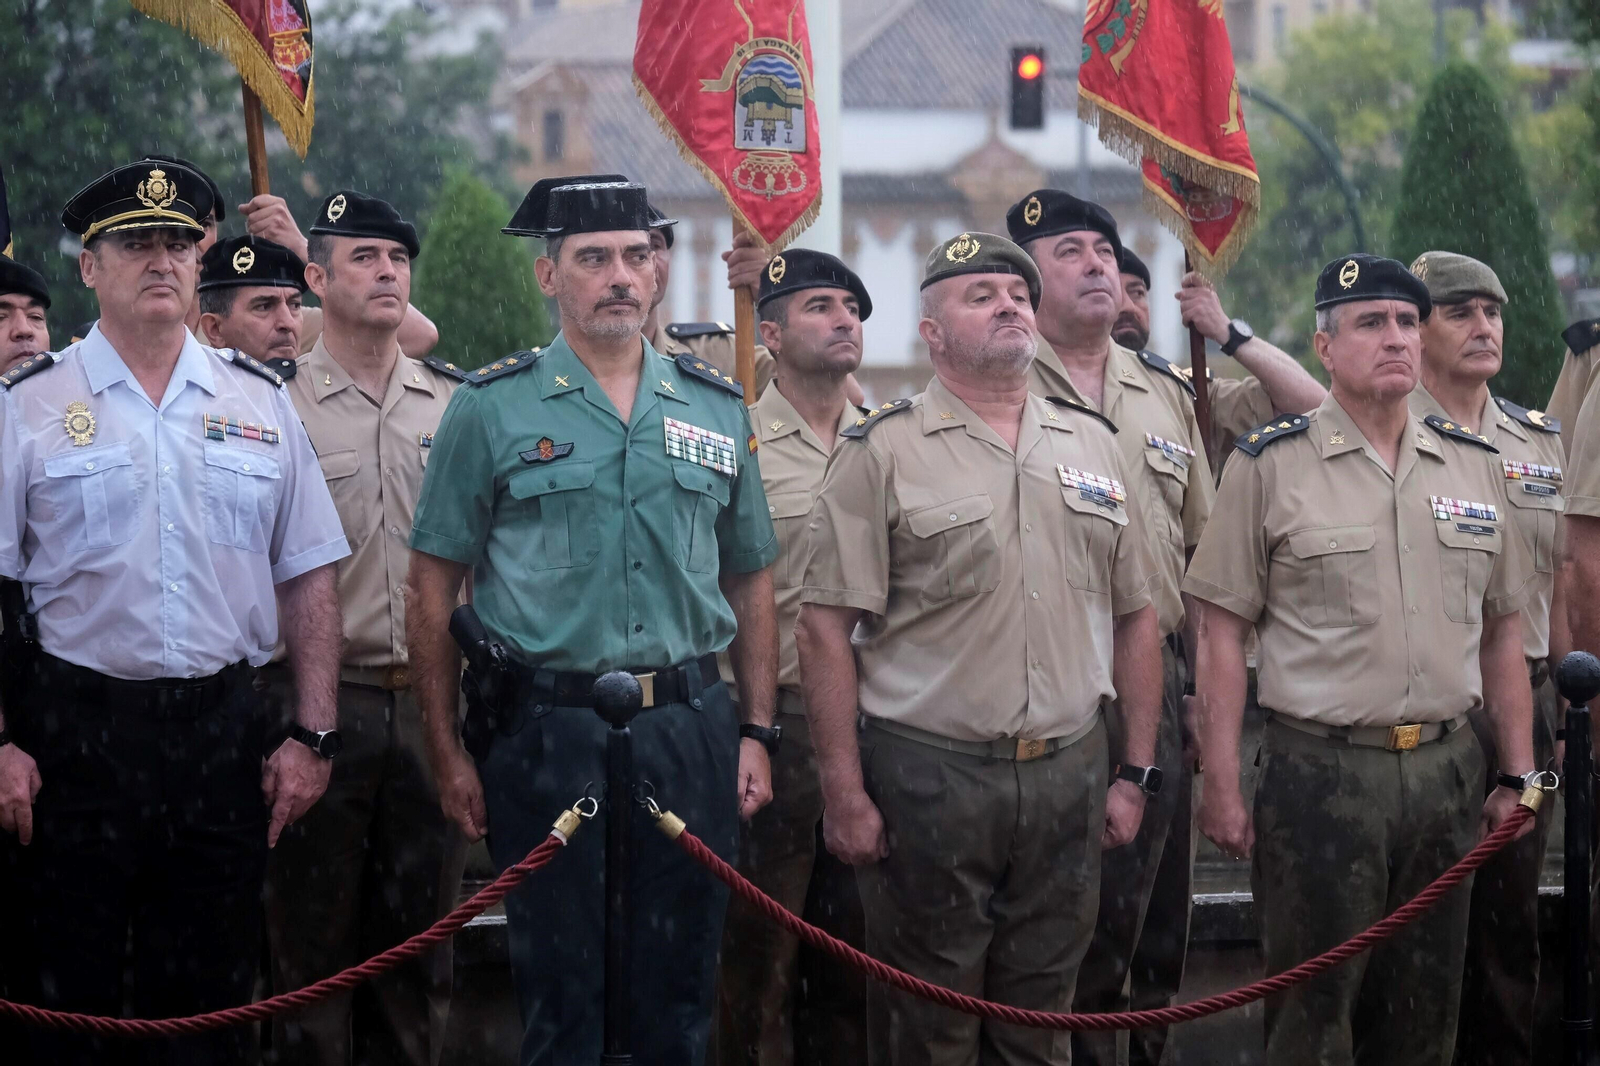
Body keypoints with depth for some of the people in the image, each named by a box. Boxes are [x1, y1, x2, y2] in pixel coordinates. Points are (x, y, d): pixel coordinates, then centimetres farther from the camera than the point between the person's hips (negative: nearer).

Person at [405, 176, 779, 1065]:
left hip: (690, 727, 3)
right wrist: (448, 753, -4)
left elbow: (750, 584, 15)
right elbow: (434, 589, 0)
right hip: (548, 730, -3)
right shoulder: (494, 409, -1)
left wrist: (756, 733, 7)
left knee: (681, 993, 8)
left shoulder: (719, 410, 9)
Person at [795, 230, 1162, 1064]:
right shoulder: (882, 453, -3)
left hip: (1069, 776, 4)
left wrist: (1135, 773, 11)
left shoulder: (1092, 444, 13)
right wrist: (844, 792, -11)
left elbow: (1134, 618, 16)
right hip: (929, 775, -4)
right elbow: (826, 628, -6)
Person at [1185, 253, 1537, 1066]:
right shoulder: (1269, 465, -3)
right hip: (1319, 774, -4)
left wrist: (1519, 774, 10)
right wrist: (1221, 786, -8)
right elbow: (1222, 634, -3)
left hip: (1447, 773, 4)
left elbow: (1501, 632, 15)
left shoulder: (1473, 465, 10)